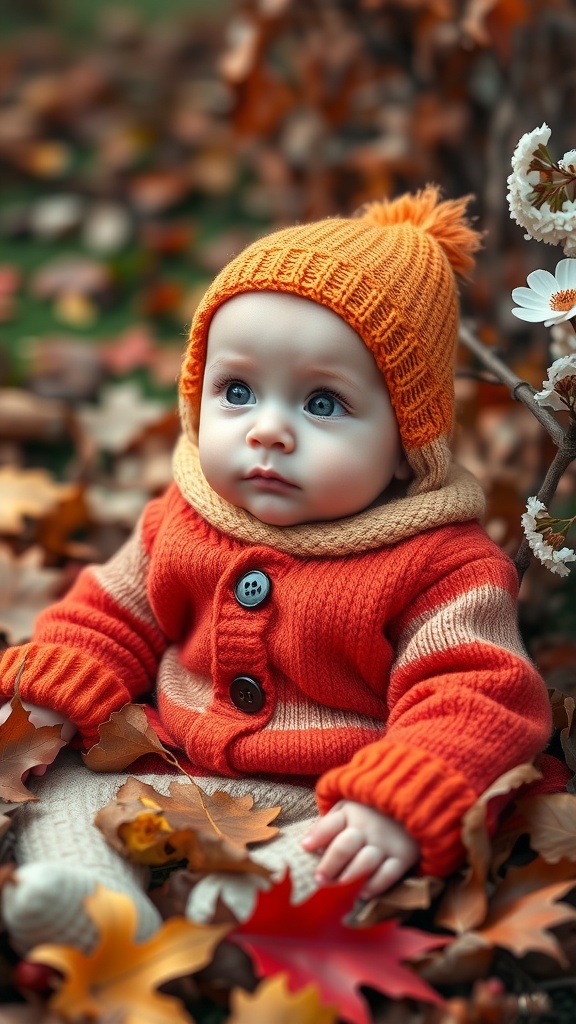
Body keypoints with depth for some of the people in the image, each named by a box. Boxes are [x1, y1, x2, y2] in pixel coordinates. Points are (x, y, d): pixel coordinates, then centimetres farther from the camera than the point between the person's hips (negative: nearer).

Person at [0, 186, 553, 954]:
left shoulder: (441, 566, -12)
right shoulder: (184, 522, 5)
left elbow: (478, 704, -19)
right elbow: (110, 618, 17)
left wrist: (397, 810, -34)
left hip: (321, 811, -5)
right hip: (165, 779, 5)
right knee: (68, 785, -13)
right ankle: (96, 899, -33)